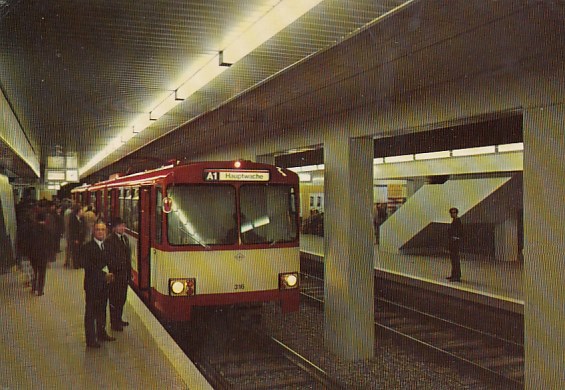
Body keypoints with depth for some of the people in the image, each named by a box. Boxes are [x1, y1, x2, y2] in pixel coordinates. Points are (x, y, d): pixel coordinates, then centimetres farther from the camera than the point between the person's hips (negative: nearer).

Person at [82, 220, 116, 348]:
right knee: (91, 313, 2)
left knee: (102, 310, 18)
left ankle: (101, 333, 32)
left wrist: (110, 274, -3)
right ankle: (90, 339, 9)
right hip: (92, 285, -7)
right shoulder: (87, 247, -12)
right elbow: (87, 266, -19)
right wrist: (104, 274, -19)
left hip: (104, 284, 7)